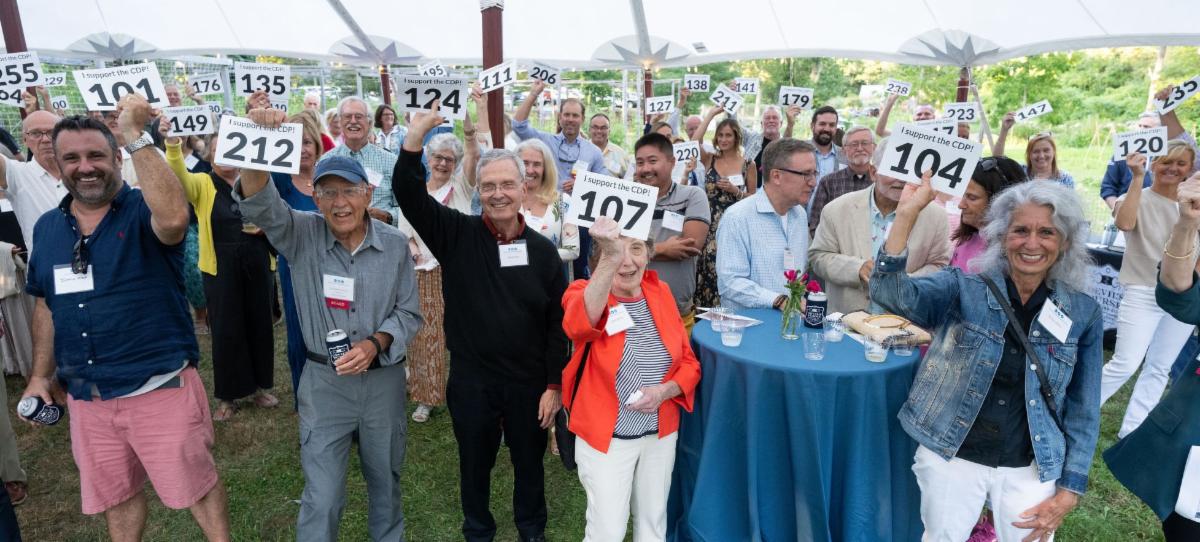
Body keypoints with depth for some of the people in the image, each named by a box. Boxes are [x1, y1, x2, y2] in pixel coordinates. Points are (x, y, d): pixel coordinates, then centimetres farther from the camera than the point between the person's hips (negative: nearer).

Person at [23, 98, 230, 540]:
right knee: (114, 494, 22)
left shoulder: (143, 211, -11)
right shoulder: (47, 228, 7)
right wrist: (40, 375, 14)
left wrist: (136, 134, -33)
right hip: (86, 398, 6)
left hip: (160, 387, -5)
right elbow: (47, 306, 17)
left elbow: (174, 217, -37)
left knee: (194, 486, 9)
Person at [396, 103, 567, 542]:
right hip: (470, 380, 0)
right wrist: (414, 141, -34)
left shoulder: (543, 251, -5)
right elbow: (409, 195, -19)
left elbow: (557, 322, -3)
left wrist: (554, 385, -4)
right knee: (475, 462, 19)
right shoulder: (457, 235, -7)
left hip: (529, 382, 1)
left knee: (529, 462, 19)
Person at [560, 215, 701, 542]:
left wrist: (664, 391, -17)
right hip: (605, 436, -4)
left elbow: (689, 362, 4)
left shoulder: (660, 292, -1)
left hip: (661, 432, 4)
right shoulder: (584, 292, -13)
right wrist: (610, 259, -53)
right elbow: (579, 324, -39)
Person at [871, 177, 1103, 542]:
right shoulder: (963, 289, -9)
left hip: (1030, 468, 2)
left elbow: (1083, 411, 3)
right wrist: (908, 213, -37)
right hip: (951, 457, -1)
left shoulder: (1083, 314, -2)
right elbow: (889, 292, -28)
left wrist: (1069, 490, -2)